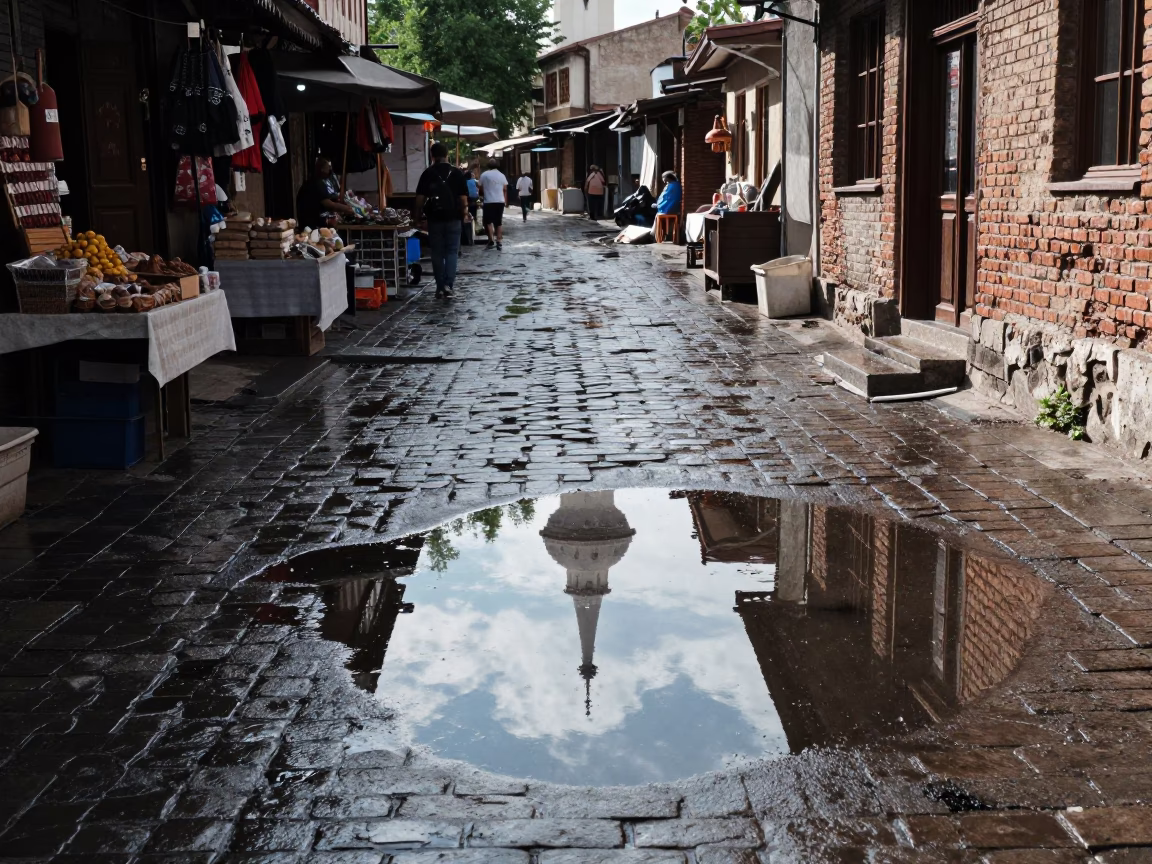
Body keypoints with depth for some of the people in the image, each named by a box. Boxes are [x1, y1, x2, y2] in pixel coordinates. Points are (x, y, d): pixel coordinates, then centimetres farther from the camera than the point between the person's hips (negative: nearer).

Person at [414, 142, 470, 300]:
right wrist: (464, 214, 10)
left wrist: (418, 216, 7)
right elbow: (463, 198, -1)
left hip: (434, 218, 0)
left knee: (437, 253, 8)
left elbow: (420, 198, -3)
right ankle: (449, 285, -12)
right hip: (453, 218, 0)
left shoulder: (427, 173, -1)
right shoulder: (457, 173, 0)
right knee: (452, 252, 3)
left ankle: (440, 287, 10)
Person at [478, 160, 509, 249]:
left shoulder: (484, 175, -1)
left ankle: (491, 240, -7)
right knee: (499, 222, 8)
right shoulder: (502, 175, 8)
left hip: (489, 201, -3)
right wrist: (505, 201, 18)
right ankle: (499, 242, 3)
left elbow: (481, 188, 3)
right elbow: (505, 190, 8)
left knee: (488, 221, 3)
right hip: (500, 201, 3)